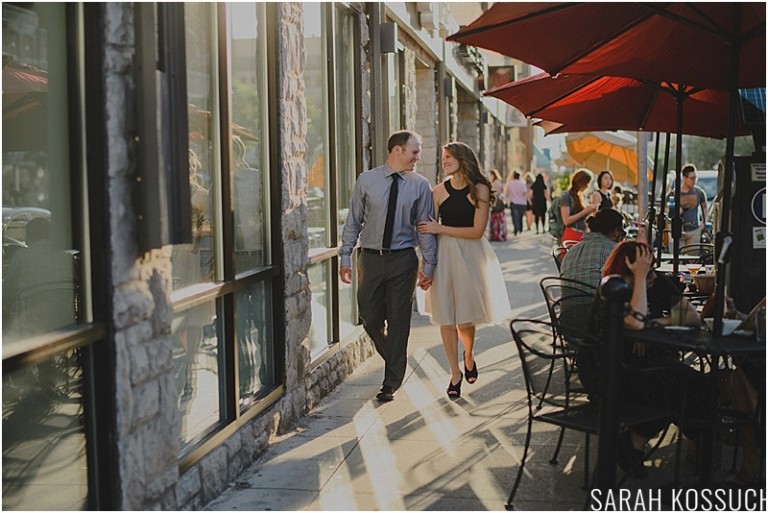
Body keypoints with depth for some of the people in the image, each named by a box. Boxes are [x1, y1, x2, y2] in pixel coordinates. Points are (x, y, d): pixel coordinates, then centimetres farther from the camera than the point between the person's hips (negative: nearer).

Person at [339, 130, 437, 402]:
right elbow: (353, 221, 3)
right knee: (370, 319, 5)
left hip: (403, 259, 0)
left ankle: (391, 384, 15)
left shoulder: (420, 185, 1)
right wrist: (345, 257, -1)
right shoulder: (366, 181, 0)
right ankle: (394, 361, 33)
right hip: (371, 258, 1)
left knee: (398, 321, 3)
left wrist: (428, 265, -3)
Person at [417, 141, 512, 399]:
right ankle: (455, 374, 16)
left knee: (465, 318, 1)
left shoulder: (479, 189, -4)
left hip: (470, 256, -2)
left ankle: (469, 358, 33)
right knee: (446, 318, 2)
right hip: (443, 255, 2)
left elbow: (477, 231, -9)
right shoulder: (439, 190, 3)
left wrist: (440, 228, -10)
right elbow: (428, 228, 5)